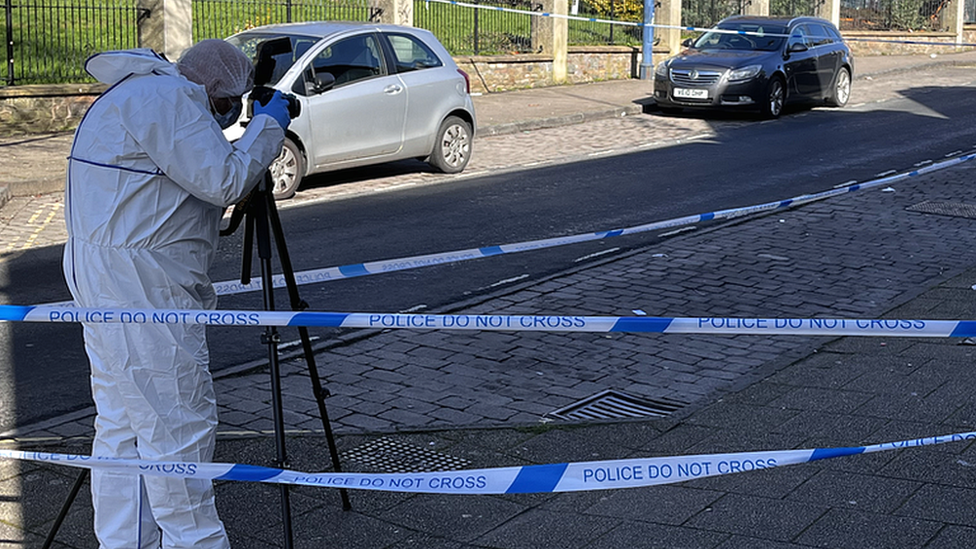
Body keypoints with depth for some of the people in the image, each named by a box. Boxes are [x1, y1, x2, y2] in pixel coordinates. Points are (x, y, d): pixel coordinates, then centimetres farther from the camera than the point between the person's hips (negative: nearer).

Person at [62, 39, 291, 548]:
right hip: (139, 284, -11)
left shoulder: (135, 95, 21)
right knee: (177, 423, -4)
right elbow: (224, 182, -18)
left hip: (104, 277, 11)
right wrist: (267, 126, -5)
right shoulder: (169, 98, -13)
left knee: (122, 421, 13)